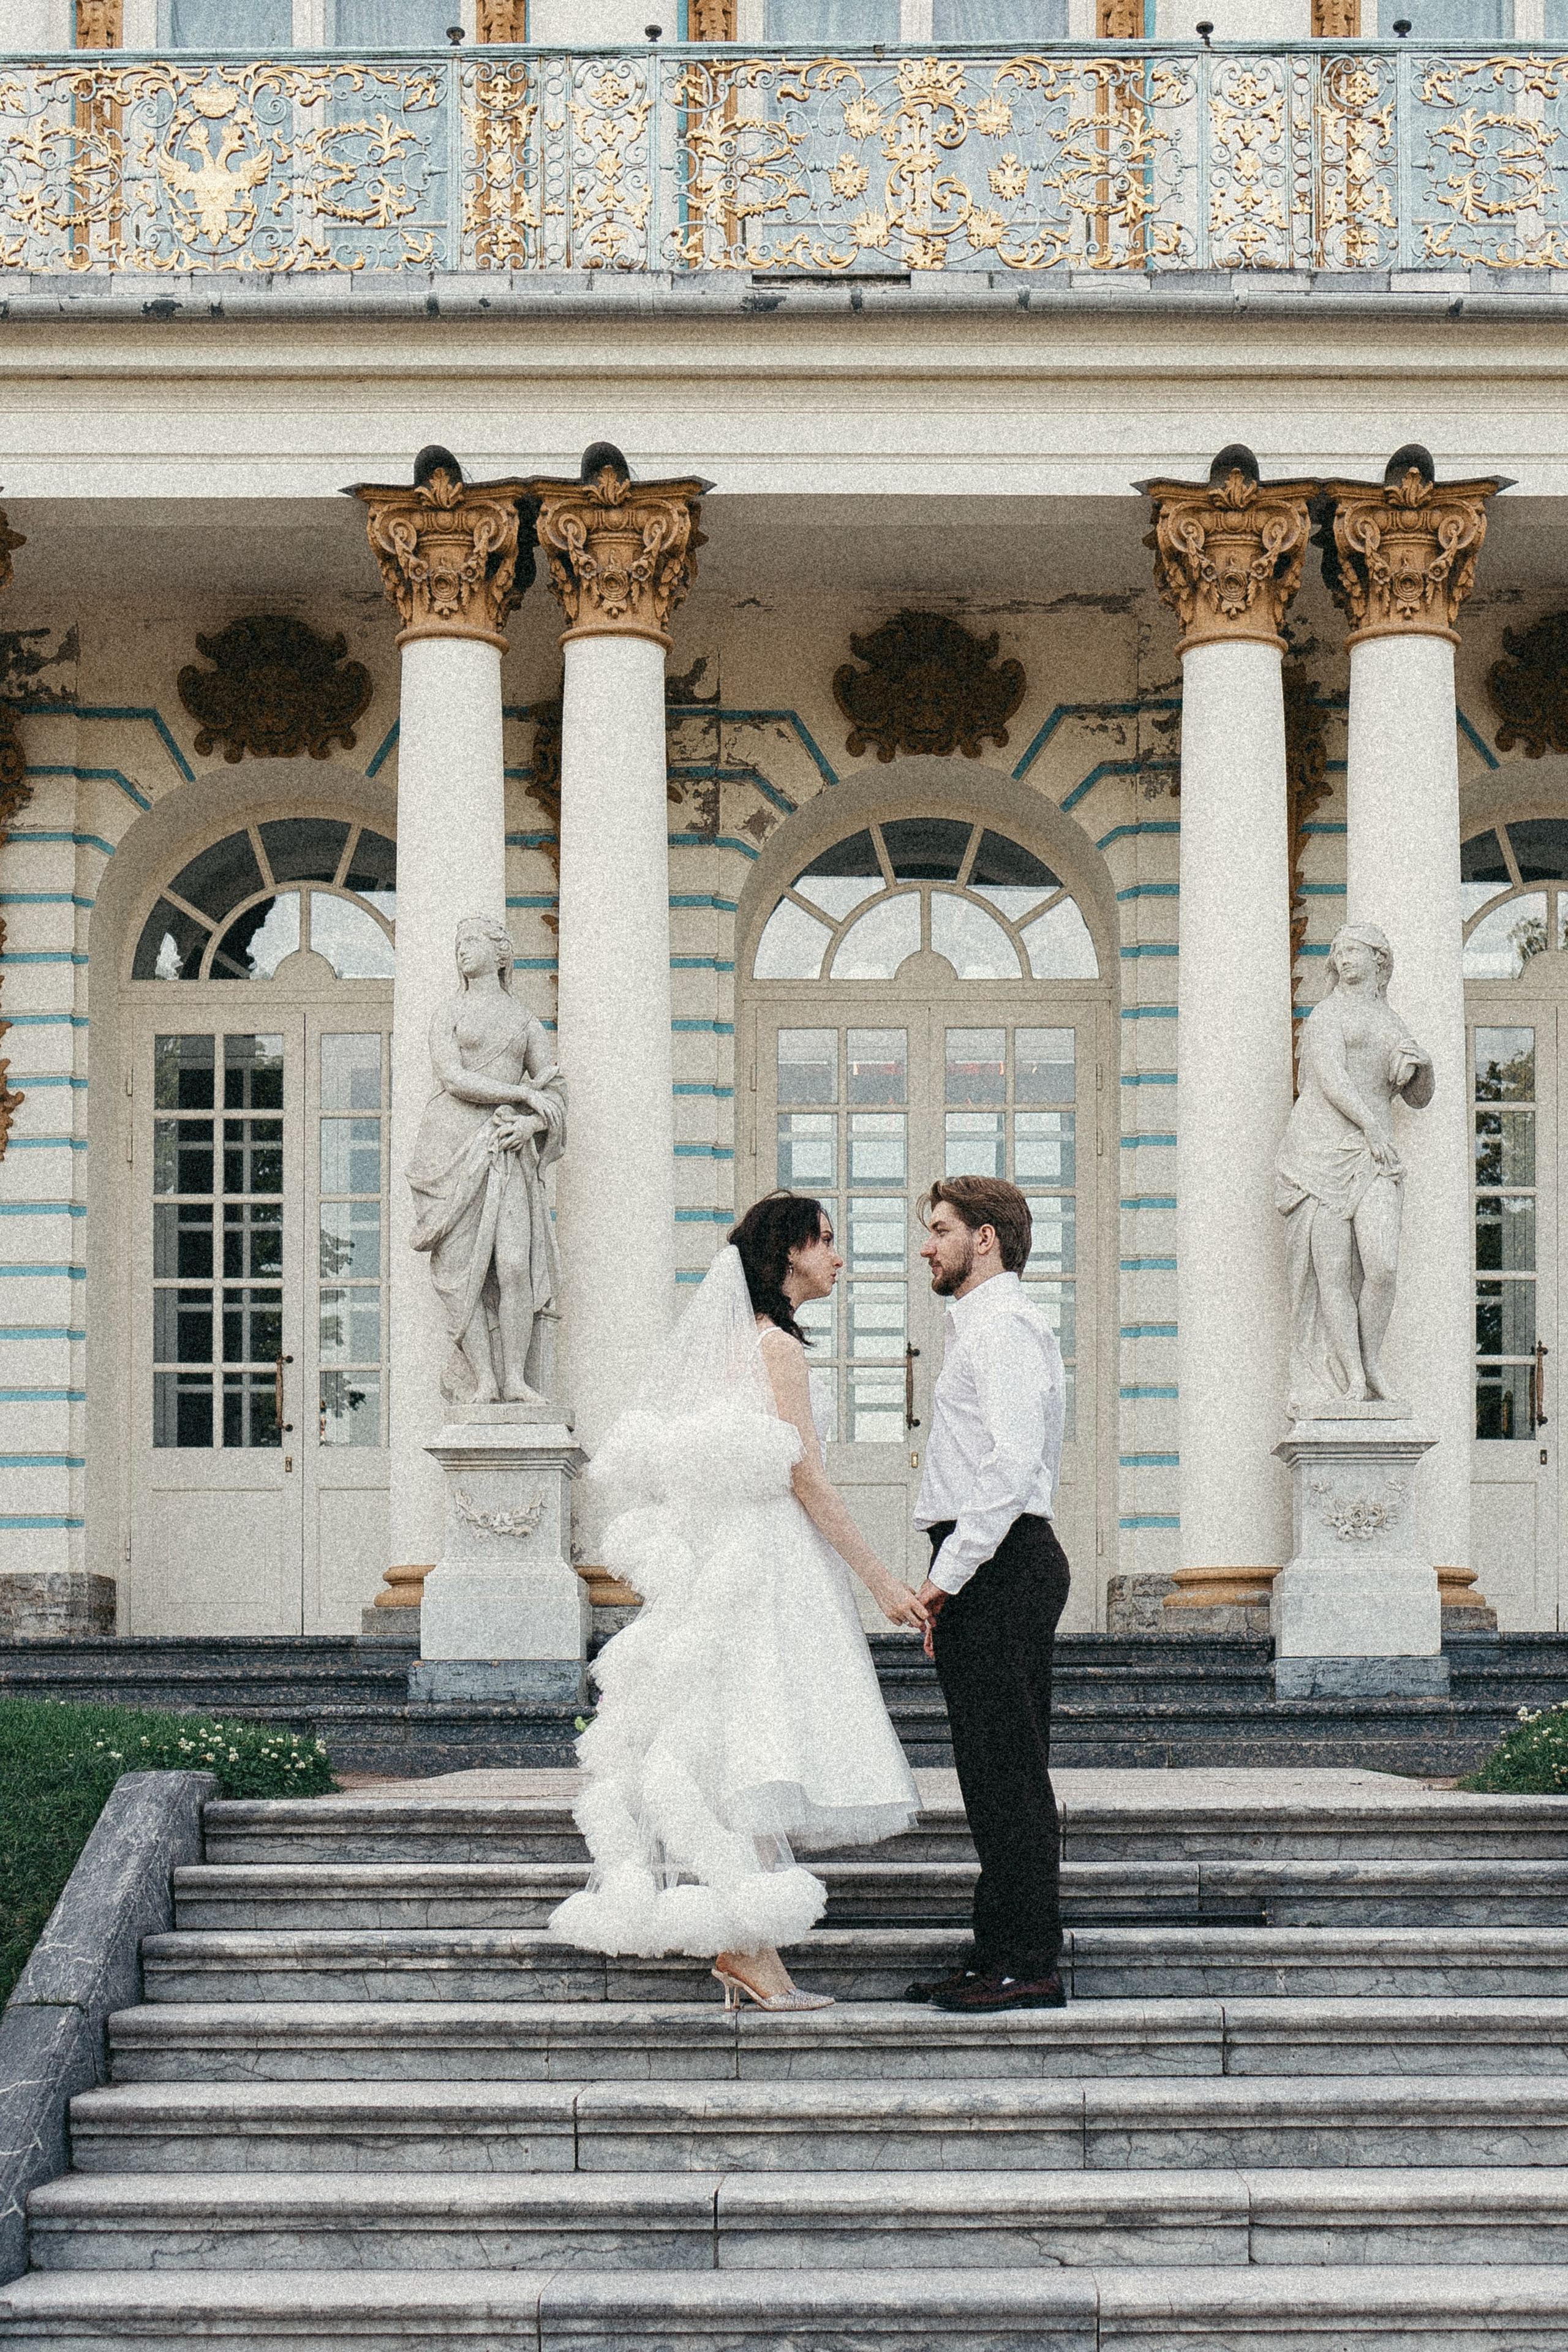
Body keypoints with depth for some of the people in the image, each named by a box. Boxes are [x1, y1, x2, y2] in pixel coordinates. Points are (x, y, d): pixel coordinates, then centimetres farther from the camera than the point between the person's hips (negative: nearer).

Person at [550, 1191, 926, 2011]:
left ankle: (733, 1951, 9)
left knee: (731, 1761, 8)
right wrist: (882, 1582, -14)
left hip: (725, 1562, 10)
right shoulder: (776, 1345, -11)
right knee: (760, 1754, -10)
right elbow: (805, 1477, -16)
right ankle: (753, 1952, -12)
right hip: (768, 1566, -10)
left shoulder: (741, 1341, 16)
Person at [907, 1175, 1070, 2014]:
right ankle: (1001, 1954, 15)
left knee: (1008, 1771, -9)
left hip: (996, 1566, -11)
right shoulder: (986, 1325, 22)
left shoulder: (1001, 1327, -11)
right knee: (996, 1771, 11)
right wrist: (950, 1582, 19)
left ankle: (1028, 1964, -8)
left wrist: (947, 1576, -20)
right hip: (995, 1567, 11)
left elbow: (1012, 1465, -22)